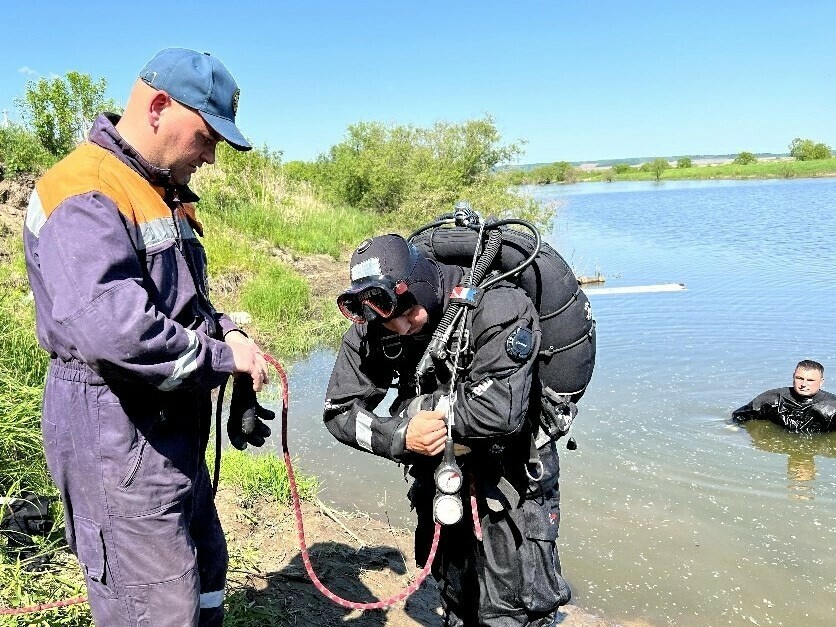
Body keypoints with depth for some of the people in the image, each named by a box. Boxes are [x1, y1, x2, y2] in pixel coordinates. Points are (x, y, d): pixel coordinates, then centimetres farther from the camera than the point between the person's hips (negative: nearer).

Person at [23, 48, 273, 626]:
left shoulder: (162, 194, 13)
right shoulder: (84, 193, -19)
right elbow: (107, 324, -34)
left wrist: (224, 330, 1)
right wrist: (221, 357, -22)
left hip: (172, 433, 10)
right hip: (118, 439, -10)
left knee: (205, 576, 23)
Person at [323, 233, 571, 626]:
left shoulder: (498, 309, -29)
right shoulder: (371, 331, -12)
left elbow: (502, 410, -39)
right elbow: (340, 411, -8)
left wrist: (417, 409, -25)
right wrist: (401, 436, -26)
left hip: (512, 480, -5)